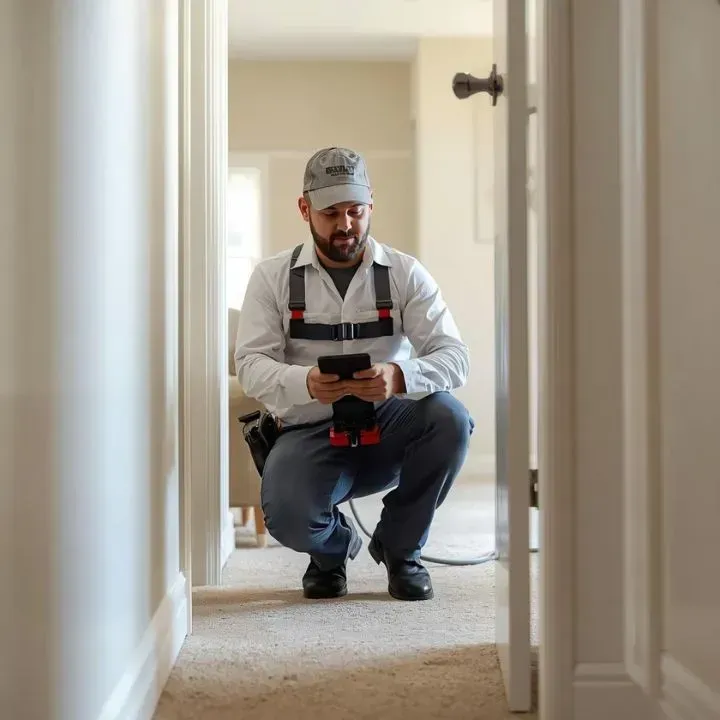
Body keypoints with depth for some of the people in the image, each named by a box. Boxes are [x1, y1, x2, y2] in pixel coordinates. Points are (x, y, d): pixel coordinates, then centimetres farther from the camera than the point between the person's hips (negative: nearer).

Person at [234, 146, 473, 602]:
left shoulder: (406, 274, -2)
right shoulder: (273, 277, -1)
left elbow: (454, 356, -12)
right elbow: (252, 364, -11)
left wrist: (399, 376, -36)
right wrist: (305, 383, -35)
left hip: (388, 428, 2)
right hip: (310, 433, -1)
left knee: (450, 418, -30)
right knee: (287, 515, -32)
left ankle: (400, 547, -3)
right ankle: (335, 544, 10)